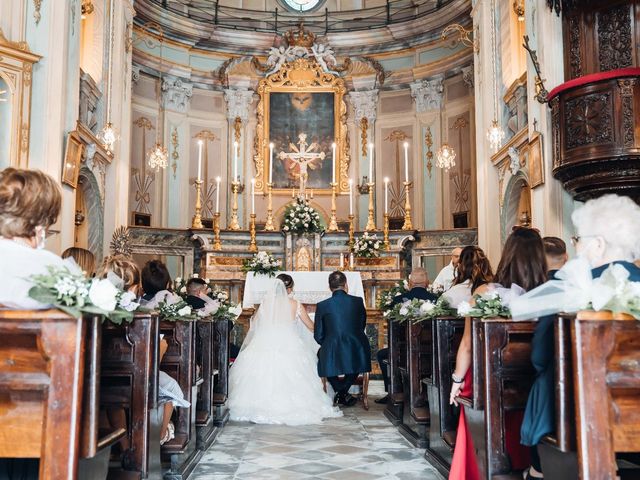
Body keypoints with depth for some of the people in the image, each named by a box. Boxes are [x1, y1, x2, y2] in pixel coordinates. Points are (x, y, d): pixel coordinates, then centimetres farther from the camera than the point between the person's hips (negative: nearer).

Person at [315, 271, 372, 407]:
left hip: (333, 358, -1)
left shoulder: (322, 306, -3)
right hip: (357, 357, 2)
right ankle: (343, 393, 30)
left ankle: (340, 392, 27)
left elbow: (318, 336, 3)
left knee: (321, 353, 32)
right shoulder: (358, 301, 2)